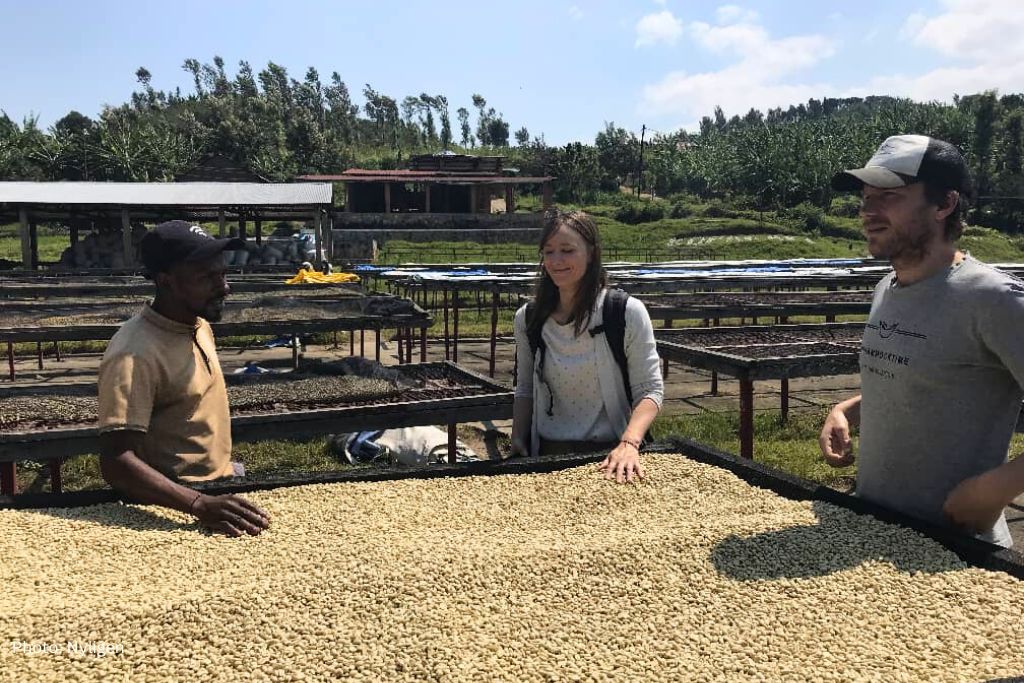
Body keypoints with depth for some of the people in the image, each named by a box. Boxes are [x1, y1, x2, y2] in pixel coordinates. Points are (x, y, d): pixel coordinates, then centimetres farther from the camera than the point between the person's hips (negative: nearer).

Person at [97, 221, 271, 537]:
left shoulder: (197, 324, 4)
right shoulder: (134, 355, -22)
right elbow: (116, 462, -28)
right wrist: (200, 505, -38)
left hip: (221, 485, 7)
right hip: (173, 507, -7)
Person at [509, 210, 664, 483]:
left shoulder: (628, 313, -11)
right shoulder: (527, 319, 0)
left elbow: (650, 390, -11)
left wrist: (629, 443, -25)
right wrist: (517, 443, -2)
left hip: (608, 454, -3)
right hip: (546, 455, 3)